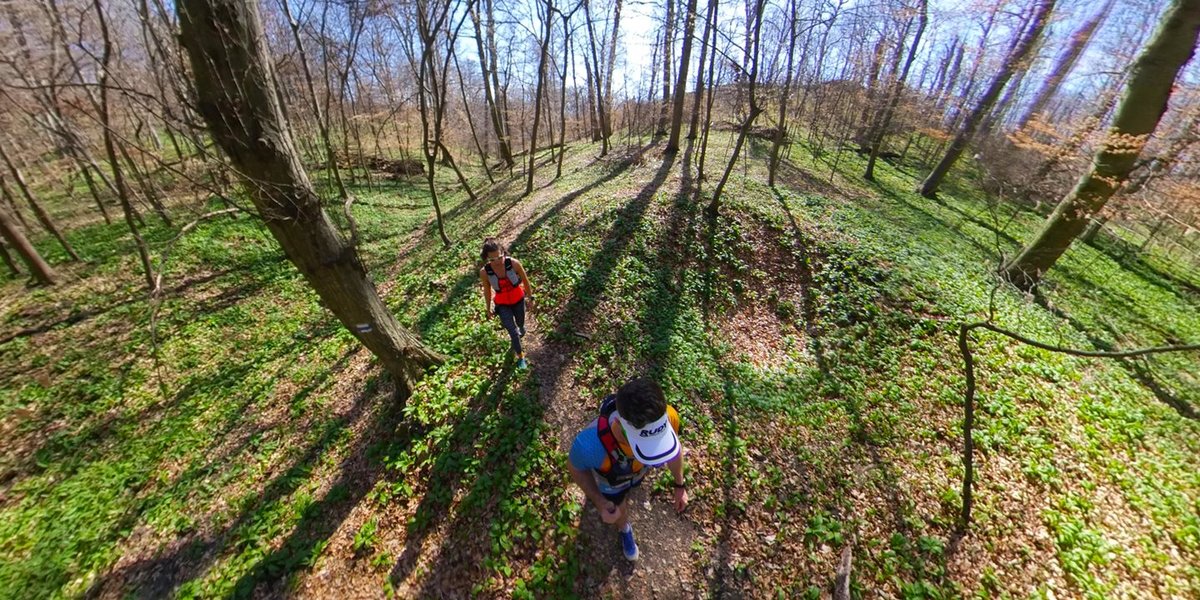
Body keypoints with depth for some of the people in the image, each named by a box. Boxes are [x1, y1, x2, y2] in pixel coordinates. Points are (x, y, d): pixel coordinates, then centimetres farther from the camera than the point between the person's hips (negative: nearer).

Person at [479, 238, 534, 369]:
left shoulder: (514, 263, -27)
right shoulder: (484, 272, -24)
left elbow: (525, 281, -10)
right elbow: (487, 291, -7)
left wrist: (530, 297, 1)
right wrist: (488, 308, 5)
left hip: (518, 300, 1)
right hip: (502, 304, -1)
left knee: (520, 323, 25)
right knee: (513, 332, -2)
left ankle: (520, 329, 65)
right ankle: (520, 356, 25)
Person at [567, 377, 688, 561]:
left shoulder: (666, 417, -43)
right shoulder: (591, 444, -51)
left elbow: (674, 447, -14)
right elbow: (575, 466, -22)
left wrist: (680, 485, -1)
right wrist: (600, 503, -28)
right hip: (610, 483, -2)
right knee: (620, 511, 30)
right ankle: (624, 529, 66)